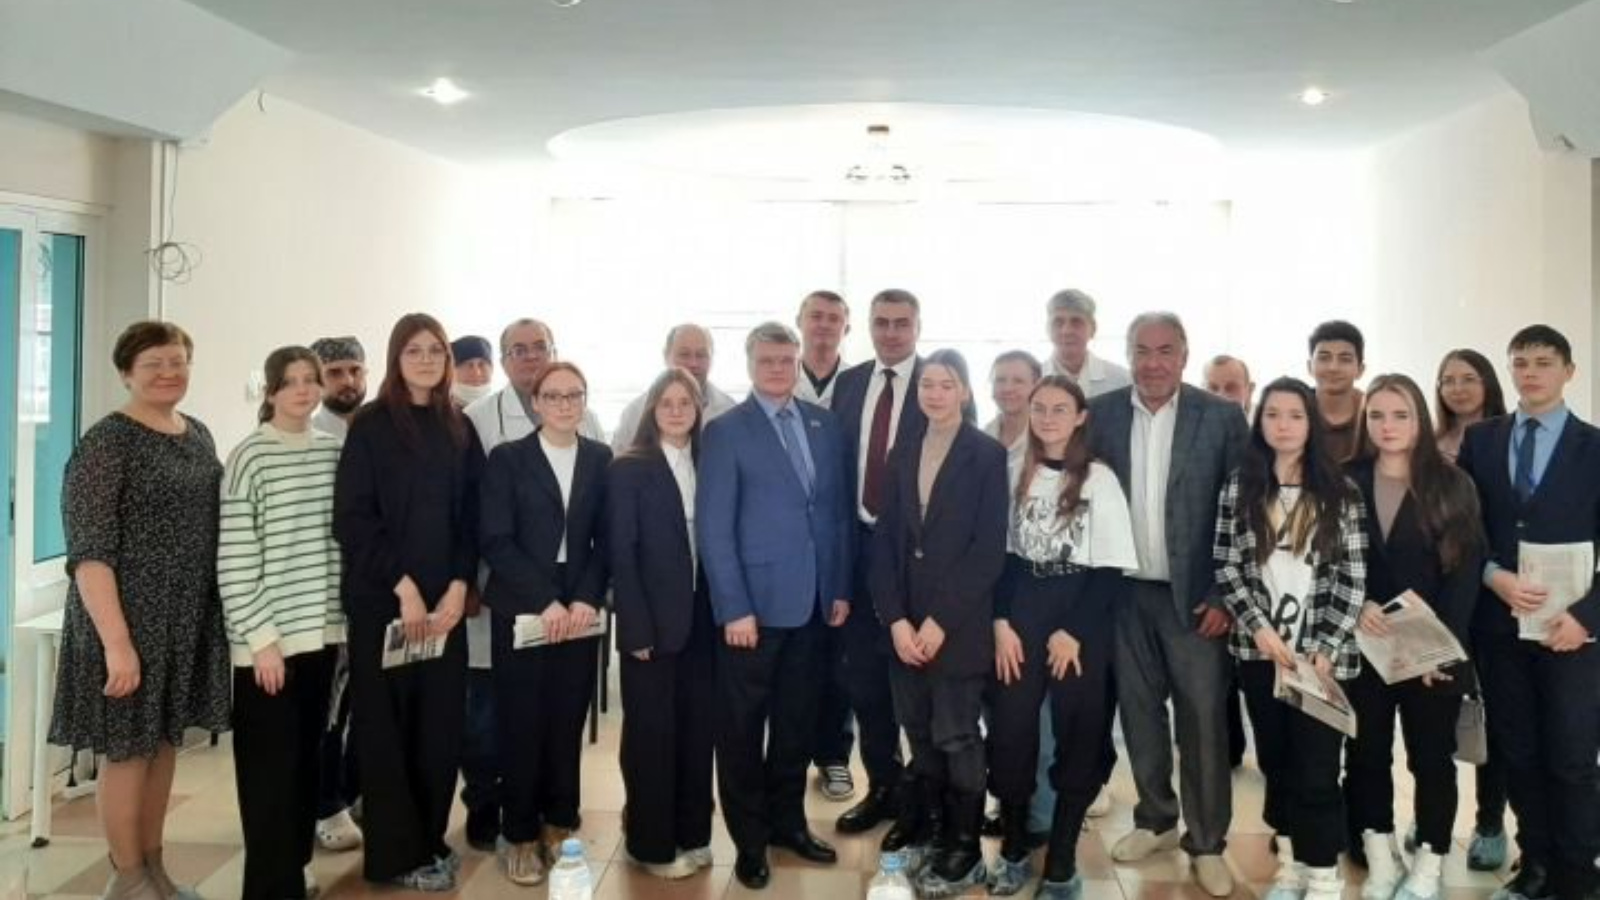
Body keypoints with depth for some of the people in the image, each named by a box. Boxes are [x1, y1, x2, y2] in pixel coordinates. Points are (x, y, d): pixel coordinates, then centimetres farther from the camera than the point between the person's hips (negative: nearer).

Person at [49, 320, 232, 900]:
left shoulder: (198, 436, 8)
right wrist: (117, 641, -23)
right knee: (128, 748, 5)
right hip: (128, 621, -7)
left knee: (165, 742, 16)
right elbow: (88, 552, -18)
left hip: (189, 620, 7)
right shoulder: (106, 443, -13)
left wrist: (225, 614, 12)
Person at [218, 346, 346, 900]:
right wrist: (261, 636, -14)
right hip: (269, 639, -5)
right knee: (272, 764, 1)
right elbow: (233, 560, -12)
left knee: (308, 755, 14)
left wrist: (351, 618, 10)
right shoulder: (249, 457, -9)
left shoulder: (335, 451, 7)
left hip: (322, 630, 5)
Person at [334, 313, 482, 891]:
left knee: (440, 724, 5)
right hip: (383, 600, -4)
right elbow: (352, 518, -9)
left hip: (444, 601, 4)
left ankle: (429, 841, 19)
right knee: (388, 727, 3)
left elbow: (471, 517, 7)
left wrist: (459, 586, -6)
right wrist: (403, 586, -14)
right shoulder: (371, 426, -3)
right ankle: (396, 853, 13)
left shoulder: (459, 430, 10)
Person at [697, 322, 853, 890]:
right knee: (743, 728, 7)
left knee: (797, 721, 15)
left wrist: (841, 587, 8)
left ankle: (788, 821, 31)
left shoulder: (825, 425, 8)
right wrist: (734, 608, -15)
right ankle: (750, 840, 21)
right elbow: (713, 527, -10)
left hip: (813, 602, 4)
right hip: (755, 604, -4)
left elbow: (839, 512, 12)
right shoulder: (726, 431, -6)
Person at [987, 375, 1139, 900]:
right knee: (1010, 730, 2)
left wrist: (1073, 632, -12)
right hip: (1021, 614, 3)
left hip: (1082, 622, -2)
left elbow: (1111, 570, -7)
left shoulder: (1100, 479, -5)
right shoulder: (1015, 472, 4)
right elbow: (1003, 552, 5)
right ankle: (1013, 852, 19)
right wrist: (1001, 622, -4)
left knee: (1078, 736, 3)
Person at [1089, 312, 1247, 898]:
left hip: (1194, 594, -2)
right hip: (1124, 593, 3)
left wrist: (1224, 596, -9)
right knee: (1139, 711, 13)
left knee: (1203, 718, 2)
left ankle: (1207, 842, 16)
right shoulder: (1099, 414, 1)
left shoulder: (1222, 418, -5)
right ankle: (1155, 820, 30)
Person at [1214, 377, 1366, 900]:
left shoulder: (1340, 491, 0)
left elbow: (1353, 578, -3)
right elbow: (1226, 567, 2)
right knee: (1275, 759, 11)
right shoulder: (1240, 487, 4)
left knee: (1317, 767, -3)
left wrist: (1325, 650, -11)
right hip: (1260, 650, 2)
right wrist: (1261, 630, -9)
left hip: (1321, 652, -2)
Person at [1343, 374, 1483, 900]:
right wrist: (1357, 605, -15)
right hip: (1362, 646, 2)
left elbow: (1466, 571, -5)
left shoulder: (1452, 486, 0)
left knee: (1432, 757, 6)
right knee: (1367, 754, 7)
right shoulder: (1346, 485, 5)